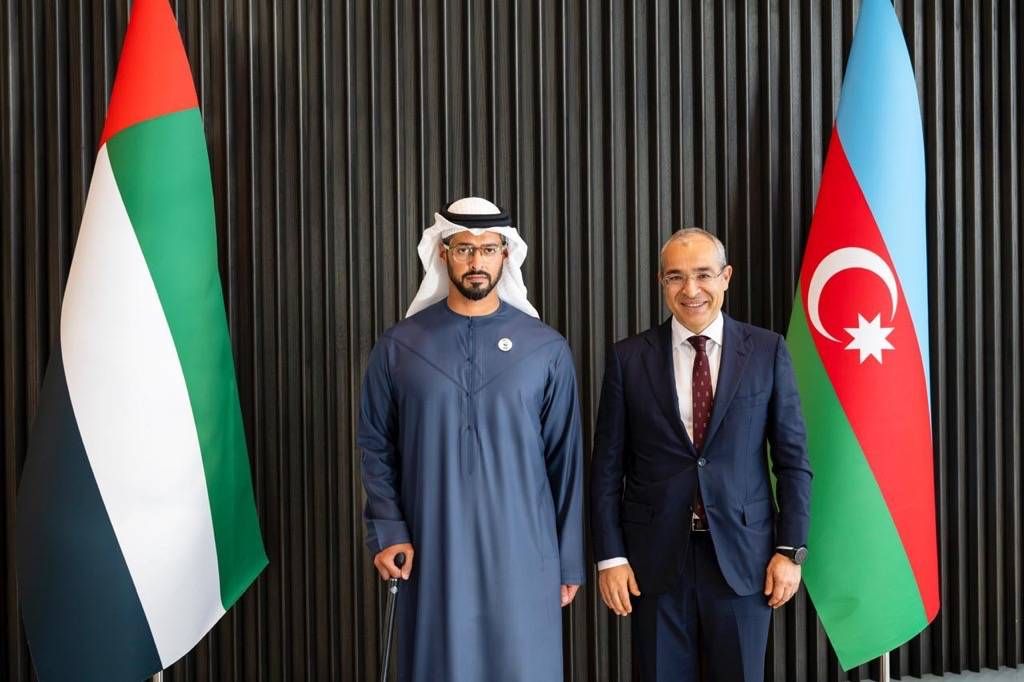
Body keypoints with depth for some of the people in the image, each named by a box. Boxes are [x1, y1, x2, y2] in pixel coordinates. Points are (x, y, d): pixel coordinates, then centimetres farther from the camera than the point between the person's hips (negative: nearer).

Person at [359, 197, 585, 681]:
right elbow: (376, 448, 5)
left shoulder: (546, 348, 0)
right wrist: (387, 531, -6)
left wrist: (570, 560, 3)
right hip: (431, 551, 0)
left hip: (520, 552, 0)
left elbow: (565, 458, 2)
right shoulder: (398, 346, 2)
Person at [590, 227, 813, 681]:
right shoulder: (628, 358, 0)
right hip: (656, 558, 0)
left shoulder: (767, 351, 1)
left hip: (742, 554, 0)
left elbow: (793, 458, 2)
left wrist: (791, 549, -2)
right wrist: (610, 557, -3)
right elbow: (607, 467, 1)